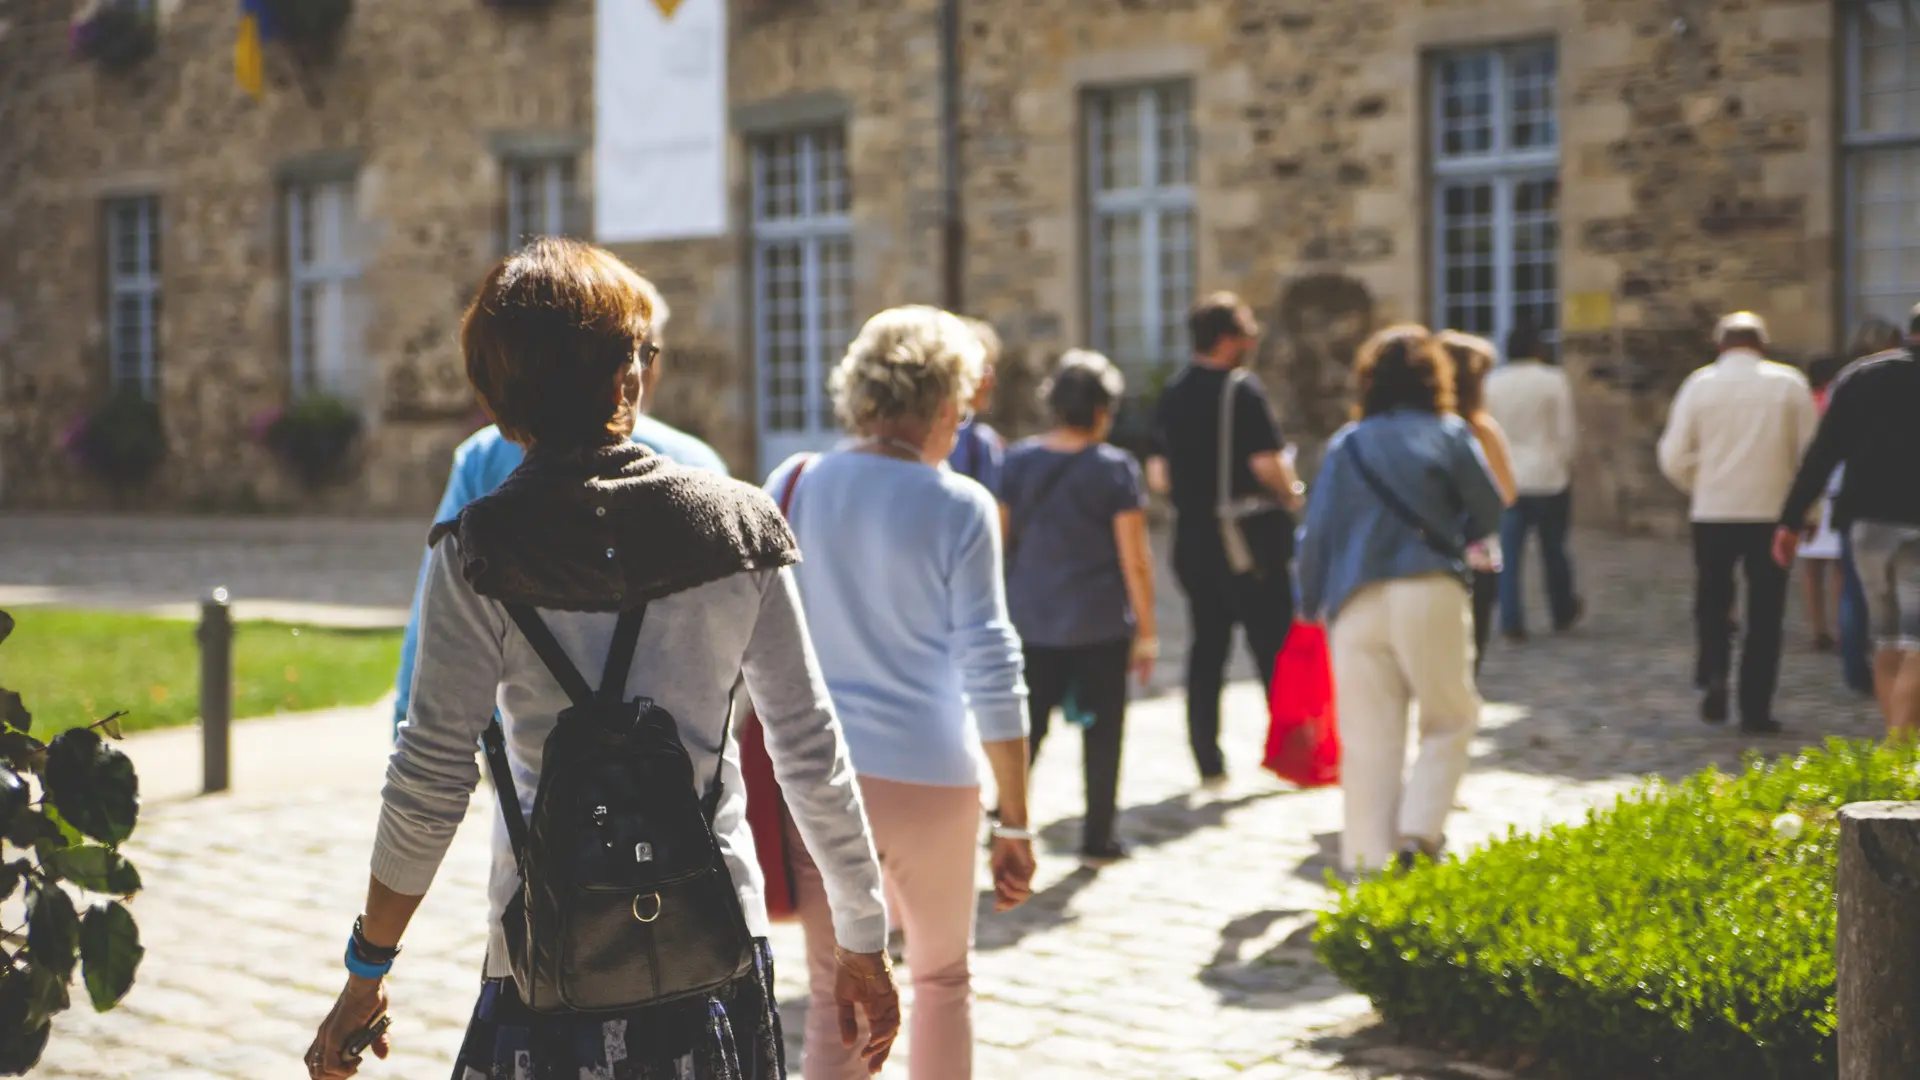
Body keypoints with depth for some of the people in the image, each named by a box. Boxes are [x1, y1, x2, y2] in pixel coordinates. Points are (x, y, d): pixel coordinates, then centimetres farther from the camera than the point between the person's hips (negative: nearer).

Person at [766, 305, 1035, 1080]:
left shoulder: (790, 488, 2)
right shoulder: (959, 507, -7)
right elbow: (991, 674, -8)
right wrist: (1014, 822, -3)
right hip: (928, 780, -2)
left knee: (837, 995, 7)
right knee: (943, 978, 19)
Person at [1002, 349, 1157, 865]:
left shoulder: (1018, 461, 3)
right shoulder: (1115, 468, -7)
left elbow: (999, 540, 7)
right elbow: (1134, 558, -8)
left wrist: (1000, 610, 16)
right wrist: (1146, 630, -1)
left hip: (1030, 619, 3)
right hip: (1101, 625, -3)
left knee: (1027, 726, 10)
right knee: (1102, 730, 7)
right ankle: (1097, 838, 12)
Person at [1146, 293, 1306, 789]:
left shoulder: (1172, 394, 8)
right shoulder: (1243, 389, -13)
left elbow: (1158, 477, 10)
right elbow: (1267, 464, -19)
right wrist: (1292, 494, -1)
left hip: (1192, 538, 6)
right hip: (1251, 541, -6)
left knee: (1207, 648, 10)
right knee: (1273, 646, 3)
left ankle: (1208, 762, 8)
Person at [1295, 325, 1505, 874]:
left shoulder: (1346, 443, 9)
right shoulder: (1449, 435, 3)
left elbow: (1316, 532, 6)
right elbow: (1489, 511, 4)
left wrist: (1310, 602, 17)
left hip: (1357, 603, 2)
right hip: (1430, 595, -2)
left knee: (1369, 740, 5)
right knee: (1451, 719, 12)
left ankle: (1370, 859, 5)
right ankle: (1419, 833, -3)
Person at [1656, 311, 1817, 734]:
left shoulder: (1700, 383, -1)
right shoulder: (1789, 383, -1)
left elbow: (1674, 457, -2)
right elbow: (1810, 450, -3)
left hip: (1713, 513, 1)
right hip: (1772, 512, 0)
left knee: (1712, 603, 17)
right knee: (1764, 612, 7)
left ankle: (1713, 675, -6)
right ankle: (1755, 710, 6)